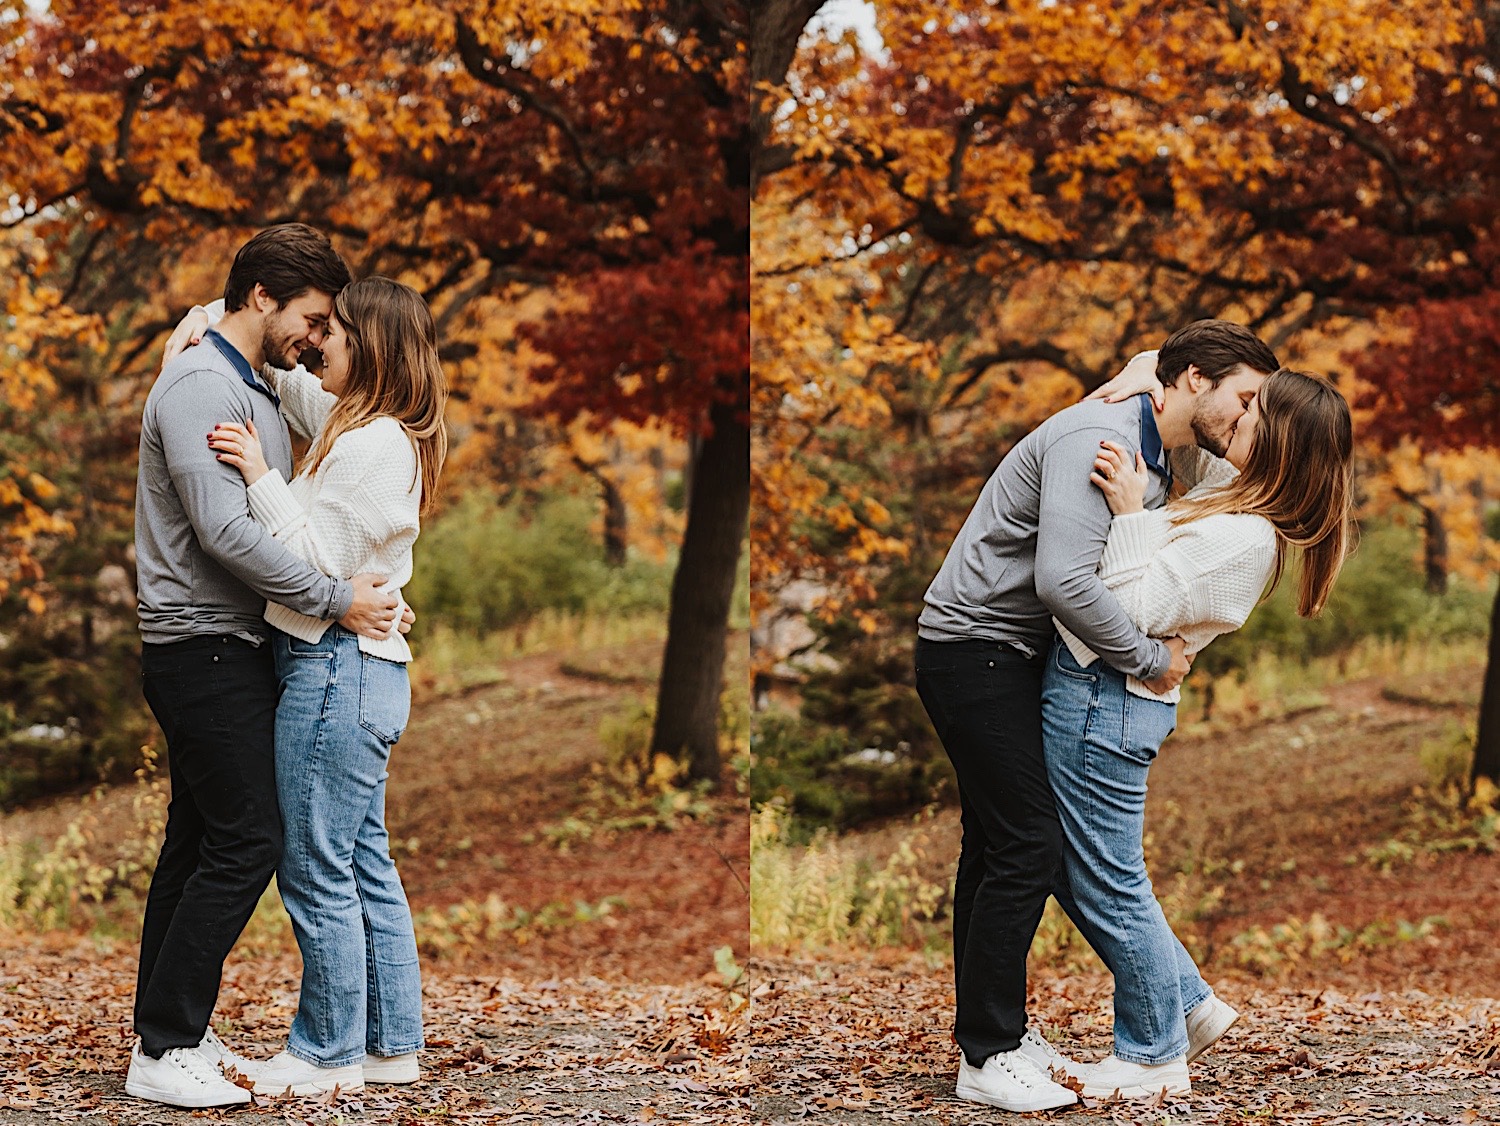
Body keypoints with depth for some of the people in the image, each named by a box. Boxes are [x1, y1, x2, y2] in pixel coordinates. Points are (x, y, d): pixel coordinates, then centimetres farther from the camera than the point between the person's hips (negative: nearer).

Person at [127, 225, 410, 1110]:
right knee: (247, 843, -11)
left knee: (199, 844, 10)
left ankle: (169, 1034, 14)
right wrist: (336, 599, -20)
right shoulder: (199, 385, -15)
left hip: (233, 648, 10)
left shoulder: (259, 391, 18)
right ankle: (166, 1050, -9)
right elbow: (223, 529, -23)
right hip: (204, 648, -10)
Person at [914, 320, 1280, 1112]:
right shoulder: (1097, 438, -21)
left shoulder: (1157, 465, 13)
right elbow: (1064, 580, -31)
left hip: (1009, 654, 10)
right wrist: (1151, 660, -21)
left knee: (997, 843, 15)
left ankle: (989, 1025, 25)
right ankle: (989, 1058, -5)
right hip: (974, 650, -10)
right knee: (1027, 845, -10)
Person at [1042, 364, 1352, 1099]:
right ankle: (1188, 1007, 29)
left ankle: (1155, 1057, 16)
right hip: (1101, 696, 10)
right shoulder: (1233, 495, 8)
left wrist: (1129, 515, -22)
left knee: (1109, 886, 2)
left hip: (1105, 700, -10)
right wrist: (1145, 375, 6)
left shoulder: (1242, 540, -20)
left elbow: (1133, 609, -22)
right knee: (1081, 874, 19)